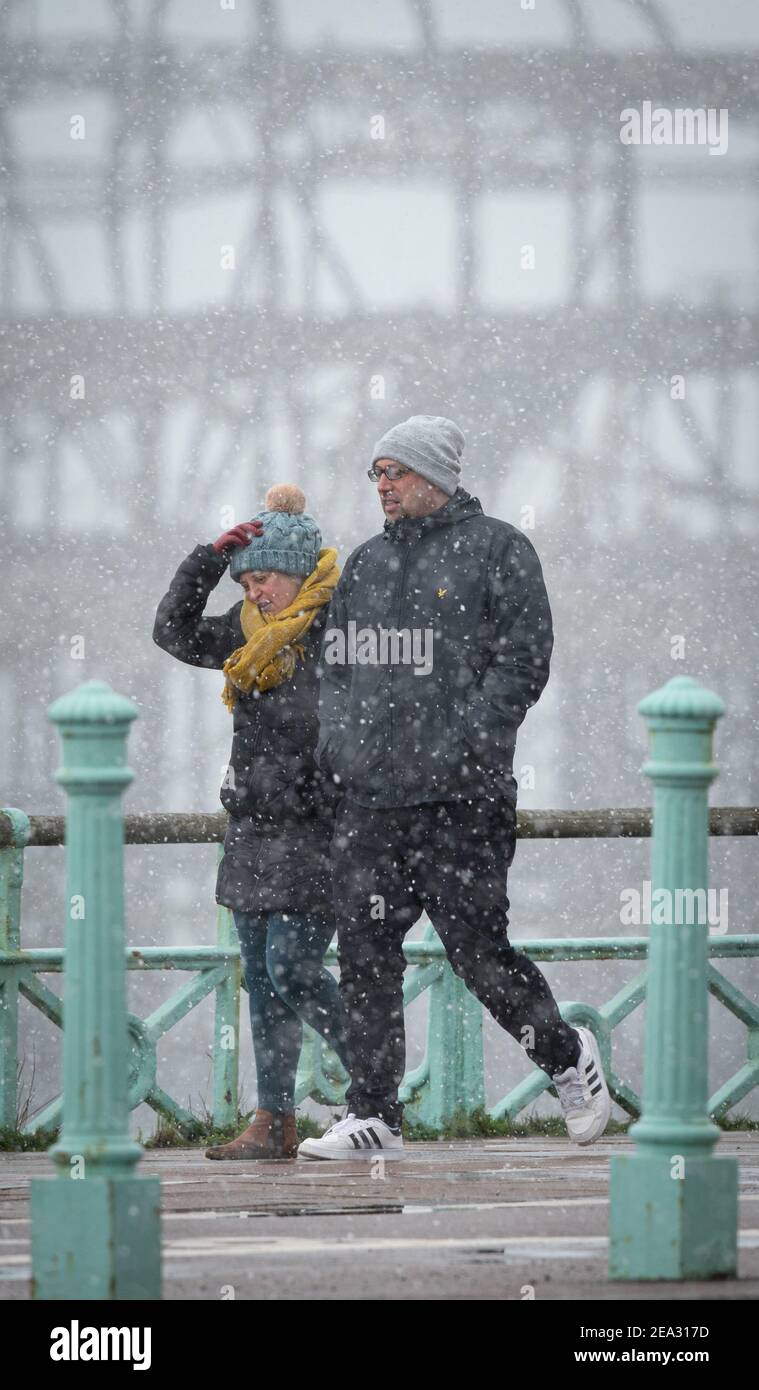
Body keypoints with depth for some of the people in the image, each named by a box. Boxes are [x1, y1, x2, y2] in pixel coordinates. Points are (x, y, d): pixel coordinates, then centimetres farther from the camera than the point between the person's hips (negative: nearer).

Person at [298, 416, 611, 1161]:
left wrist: (456, 749, -15)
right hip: (368, 796, 6)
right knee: (364, 952, 0)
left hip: (459, 797, -6)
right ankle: (372, 1113, 4)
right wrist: (333, 740, 6)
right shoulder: (365, 565, 17)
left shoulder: (497, 551, -1)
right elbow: (337, 662, 24)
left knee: (476, 947, -4)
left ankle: (566, 1055, 20)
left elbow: (522, 661, -7)